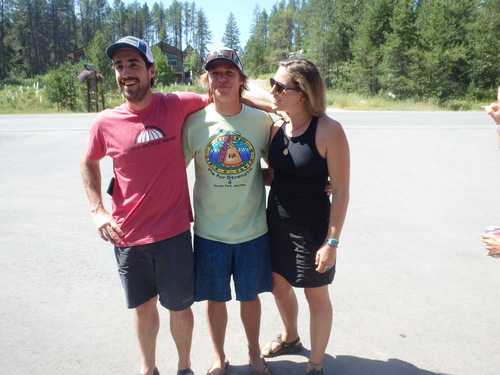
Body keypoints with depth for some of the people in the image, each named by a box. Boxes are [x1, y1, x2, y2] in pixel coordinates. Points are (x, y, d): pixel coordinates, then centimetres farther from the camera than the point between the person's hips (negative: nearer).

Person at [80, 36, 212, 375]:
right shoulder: (105, 123, -5)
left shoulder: (176, 105, -9)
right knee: (144, 306, 19)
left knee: (179, 307, 14)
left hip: (174, 232, -1)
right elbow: (89, 163, 13)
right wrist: (97, 210, 4)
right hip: (128, 235, 2)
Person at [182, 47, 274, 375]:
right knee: (215, 298, 15)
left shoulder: (262, 121, -5)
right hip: (210, 231, 0)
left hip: (252, 229, 0)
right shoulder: (194, 123, -6)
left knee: (250, 296, 17)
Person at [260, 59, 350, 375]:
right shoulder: (277, 128, 0)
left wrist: (332, 242, -17)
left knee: (316, 296, 13)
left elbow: (341, 189, -16)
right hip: (277, 223, 7)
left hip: (312, 228, -6)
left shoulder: (328, 130, -18)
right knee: (280, 285, 23)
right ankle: (290, 339, 52)